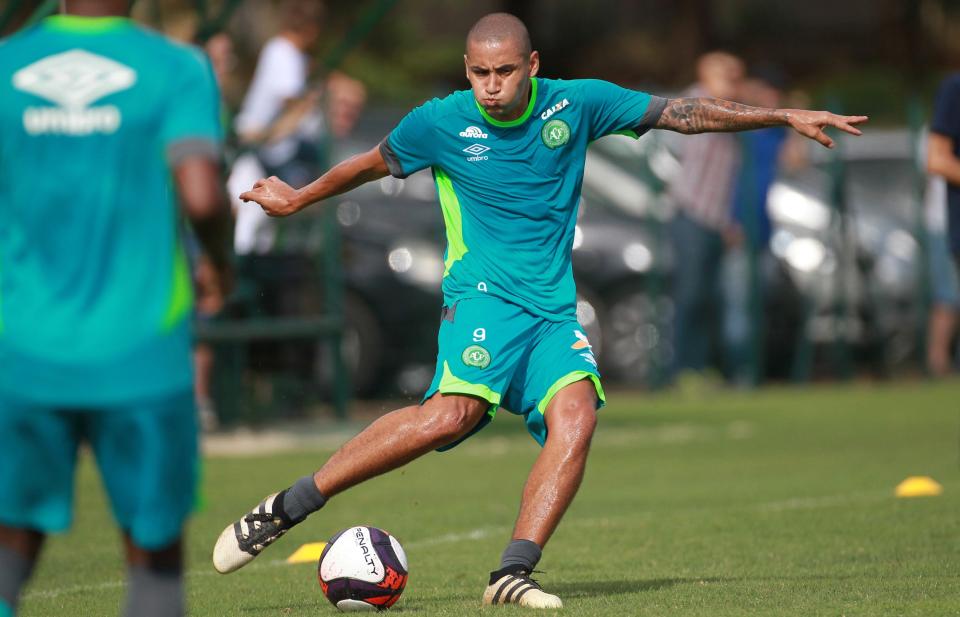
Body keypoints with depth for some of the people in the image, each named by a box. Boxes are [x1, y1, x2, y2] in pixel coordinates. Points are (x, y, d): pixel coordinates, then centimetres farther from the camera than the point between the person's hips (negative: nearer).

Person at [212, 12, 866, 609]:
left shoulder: (575, 104, 1)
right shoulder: (440, 123, -3)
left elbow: (680, 113, 7)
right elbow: (375, 163, 17)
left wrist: (785, 116, 6)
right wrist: (297, 199, 30)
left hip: (553, 307, 4)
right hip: (483, 294, -4)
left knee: (576, 416, -23)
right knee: (451, 413, -29)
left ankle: (513, 574, -23)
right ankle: (285, 507, -23)